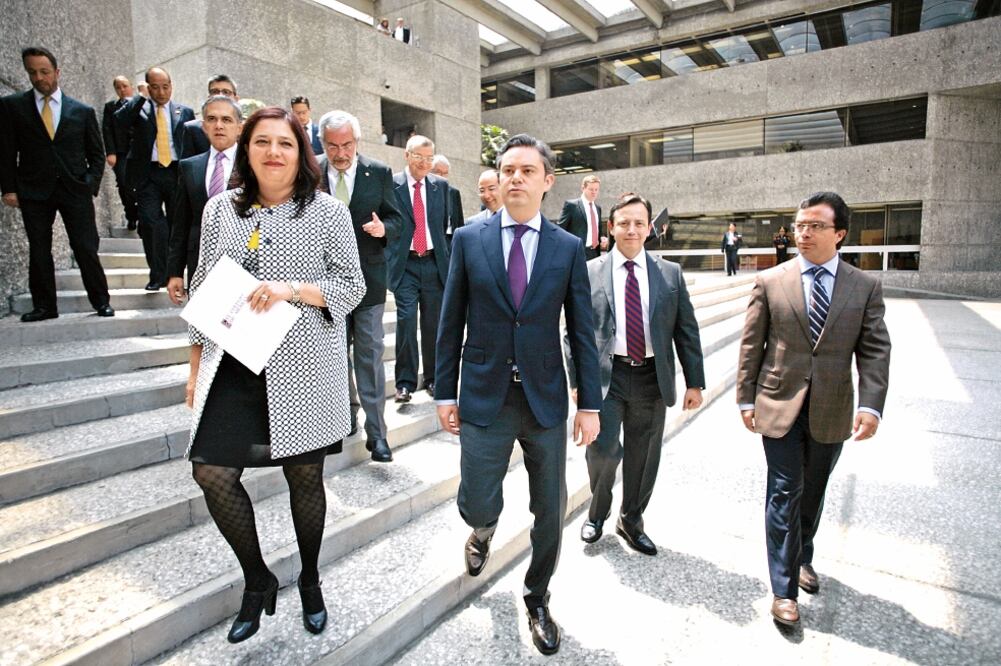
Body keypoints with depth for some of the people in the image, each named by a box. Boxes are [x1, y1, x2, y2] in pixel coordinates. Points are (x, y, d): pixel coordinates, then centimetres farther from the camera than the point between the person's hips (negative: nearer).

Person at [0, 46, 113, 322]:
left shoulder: (83, 111, 7)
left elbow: (96, 153, 10)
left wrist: (91, 185, -2)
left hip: (75, 189, -1)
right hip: (33, 191, 1)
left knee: (86, 248, -4)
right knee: (38, 250, 5)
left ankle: (101, 301, 7)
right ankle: (44, 306, 13)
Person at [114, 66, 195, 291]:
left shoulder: (185, 111, 10)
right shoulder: (138, 108, 8)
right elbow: (119, 119, -12)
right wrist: (141, 96, -9)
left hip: (177, 173, 1)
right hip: (148, 175, -1)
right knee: (150, 224, -8)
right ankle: (157, 275, 0)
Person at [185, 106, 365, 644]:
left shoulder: (328, 211, -1)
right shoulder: (220, 210, 9)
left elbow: (352, 286, -3)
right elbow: (203, 288, 12)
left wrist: (293, 288, -20)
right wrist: (196, 366, 11)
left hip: (303, 369, -3)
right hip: (233, 365, 3)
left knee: (304, 478, 8)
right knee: (212, 473, -1)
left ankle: (310, 580, 35)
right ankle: (258, 581, 25)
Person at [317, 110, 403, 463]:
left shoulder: (380, 173, -1)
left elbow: (396, 218, 3)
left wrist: (385, 228, -19)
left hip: (368, 277, -2)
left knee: (369, 353, -1)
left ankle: (376, 431, 6)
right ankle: (346, 414, 33)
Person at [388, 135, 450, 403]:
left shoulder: (441, 186, 9)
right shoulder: (391, 184, -1)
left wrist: (446, 255, 9)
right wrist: (389, 259, -7)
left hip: (434, 263, 3)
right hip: (405, 264, -3)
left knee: (433, 324, 8)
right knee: (406, 321, -8)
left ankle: (433, 378, 21)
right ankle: (405, 382, 3)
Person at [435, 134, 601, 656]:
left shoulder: (568, 248, 2)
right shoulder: (468, 239, 1)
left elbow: (582, 331, 2)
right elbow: (451, 323, 2)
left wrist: (590, 404, 0)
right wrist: (445, 393, 1)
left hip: (546, 398, 1)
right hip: (485, 397, -1)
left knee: (550, 511, 10)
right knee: (477, 505, 1)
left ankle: (537, 599, 38)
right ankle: (483, 530, 42)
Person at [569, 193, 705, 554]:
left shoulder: (670, 273, 6)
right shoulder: (589, 273, 1)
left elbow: (687, 331, 7)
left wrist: (694, 382, 4)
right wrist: (577, 381, -4)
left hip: (652, 378, 2)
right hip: (606, 375, -2)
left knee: (643, 458, 12)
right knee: (603, 449, -12)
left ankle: (630, 522, 37)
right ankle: (597, 512, 19)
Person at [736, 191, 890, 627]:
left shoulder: (865, 287, 2)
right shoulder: (770, 282, -2)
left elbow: (874, 351, -2)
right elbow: (751, 345, -1)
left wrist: (871, 405, -15)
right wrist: (746, 399, -3)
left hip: (831, 412, 2)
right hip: (780, 406, -2)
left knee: (813, 493, 18)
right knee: (785, 494, 1)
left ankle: (802, 558, 42)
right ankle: (784, 589, 12)